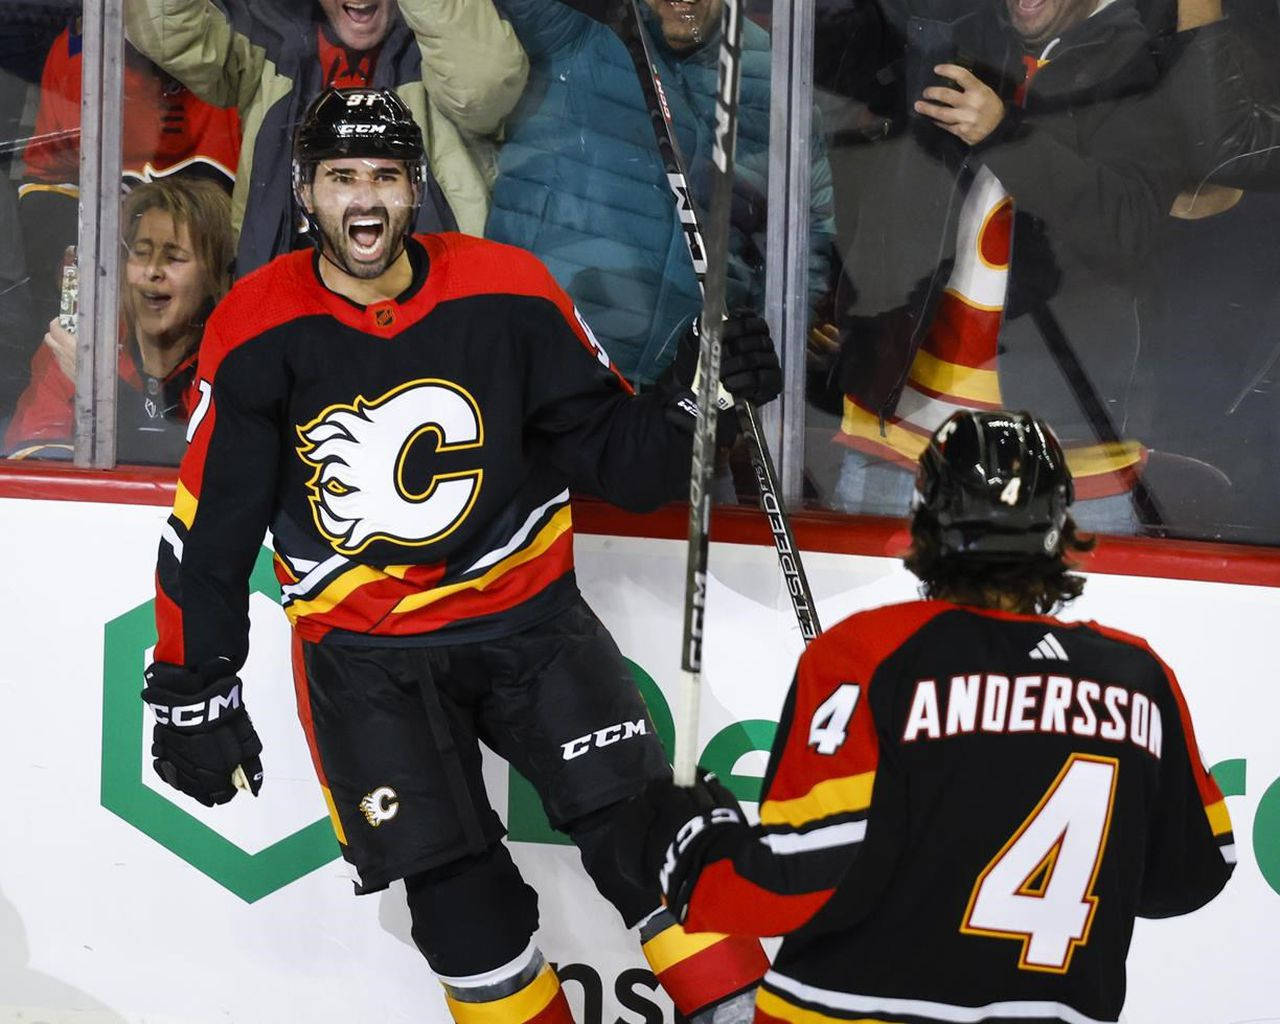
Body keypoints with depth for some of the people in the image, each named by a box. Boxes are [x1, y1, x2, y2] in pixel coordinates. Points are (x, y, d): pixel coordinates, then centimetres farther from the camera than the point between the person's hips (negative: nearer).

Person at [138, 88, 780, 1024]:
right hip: (364, 653, 0)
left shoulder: (507, 296, -7)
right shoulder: (256, 334, -7)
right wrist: (193, 691, 1)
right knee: (460, 902, -5)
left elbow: (614, 448, -1)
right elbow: (209, 526, -1)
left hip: (526, 615, 1)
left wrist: (698, 400, -20)